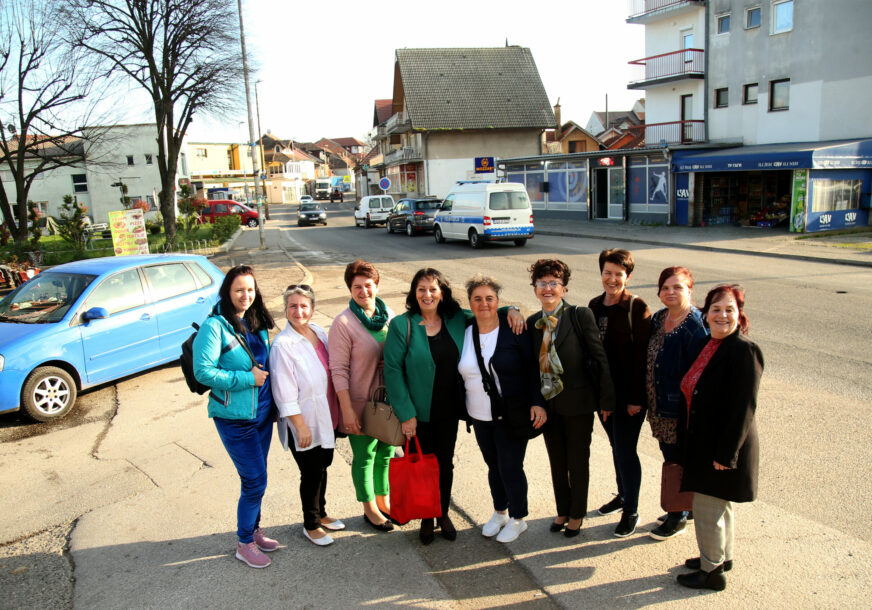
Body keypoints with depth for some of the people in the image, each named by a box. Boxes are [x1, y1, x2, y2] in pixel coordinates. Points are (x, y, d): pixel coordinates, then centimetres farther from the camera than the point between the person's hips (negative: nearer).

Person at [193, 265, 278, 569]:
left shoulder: (258, 323, 6)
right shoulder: (215, 326, -15)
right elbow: (203, 371, -21)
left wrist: (265, 375, 3)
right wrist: (247, 378, -20)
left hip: (262, 412, 7)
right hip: (234, 417, -7)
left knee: (256, 478, 18)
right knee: (255, 481, -2)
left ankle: (254, 530, 37)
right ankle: (244, 544, 18)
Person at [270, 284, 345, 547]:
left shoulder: (319, 332, 2)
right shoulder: (282, 344, -19)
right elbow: (285, 393, -19)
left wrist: (336, 413, 13)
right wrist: (300, 426, -19)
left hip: (326, 419, 7)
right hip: (304, 422, -7)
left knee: (323, 467, 20)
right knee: (311, 474, 6)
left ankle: (321, 514, 41)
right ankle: (311, 526, 27)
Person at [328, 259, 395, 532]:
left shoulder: (389, 316, 2)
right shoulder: (343, 323, -15)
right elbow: (339, 370, -15)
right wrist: (347, 410, -18)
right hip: (361, 404, -5)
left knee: (386, 454, 19)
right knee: (364, 457, 11)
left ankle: (384, 501, 40)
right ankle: (370, 509, 31)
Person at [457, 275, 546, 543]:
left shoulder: (514, 330, -9)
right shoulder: (464, 333, 1)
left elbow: (533, 368, -7)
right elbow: (459, 373, 10)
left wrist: (538, 403, -13)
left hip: (512, 415, -4)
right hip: (480, 417, 4)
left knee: (510, 467, 2)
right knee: (493, 466, 16)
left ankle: (518, 519, 25)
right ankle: (500, 512, 38)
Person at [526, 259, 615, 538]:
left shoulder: (581, 316, -13)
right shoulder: (532, 323, 2)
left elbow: (600, 358, -12)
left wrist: (606, 399, -12)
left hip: (578, 403, -4)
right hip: (548, 404, 4)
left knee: (578, 462, 12)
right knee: (557, 462, 19)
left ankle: (577, 514, 34)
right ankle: (562, 510, 40)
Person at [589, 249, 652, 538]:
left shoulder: (637, 308, -13)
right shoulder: (594, 305, 5)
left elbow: (641, 355, -14)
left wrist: (636, 397, -15)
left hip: (628, 393, -6)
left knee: (625, 451, 0)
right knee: (616, 446, 20)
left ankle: (631, 511, 16)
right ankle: (623, 495, 38)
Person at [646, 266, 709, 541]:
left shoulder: (696, 327, -18)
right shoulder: (658, 320, 6)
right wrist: (646, 400, 10)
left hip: (680, 410, -7)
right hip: (659, 407, 7)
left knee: (678, 462, 5)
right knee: (670, 458, 19)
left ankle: (678, 517, 23)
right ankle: (682, 507, 37)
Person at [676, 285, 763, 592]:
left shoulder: (744, 351, -21)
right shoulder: (708, 344, 5)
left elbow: (743, 409, -22)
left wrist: (726, 454, -21)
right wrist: (689, 440, 12)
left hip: (723, 447, -8)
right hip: (702, 442, 8)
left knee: (707, 508, 4)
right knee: (719, 505, 23)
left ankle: (712, 572, 22)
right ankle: (723, 557, 42)